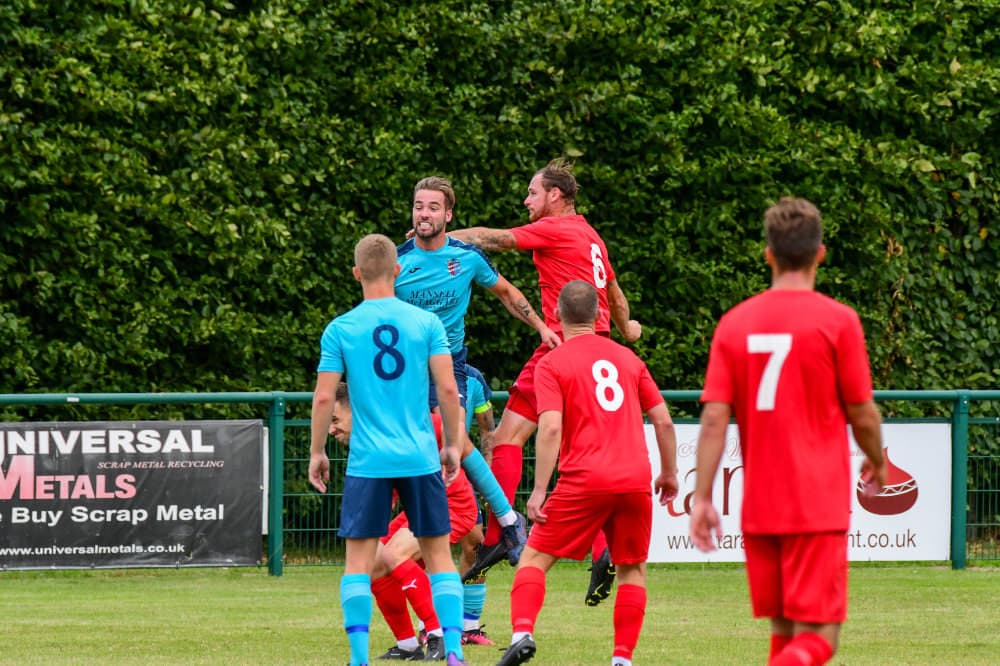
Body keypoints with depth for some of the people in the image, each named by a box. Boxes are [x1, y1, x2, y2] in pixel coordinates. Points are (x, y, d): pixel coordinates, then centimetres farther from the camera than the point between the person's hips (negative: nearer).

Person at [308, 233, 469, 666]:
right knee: (439, 555, 8)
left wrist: (317, 452, 8)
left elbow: (324, 397, -3)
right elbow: (448, 389, -3)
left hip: (367, 462, -1)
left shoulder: (340, 329, -2)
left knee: (358, 561, 4)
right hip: (421, 459, 1)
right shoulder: (426, 323, 0)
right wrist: (452, 444, 9)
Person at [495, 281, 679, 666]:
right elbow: (663, 420, 13)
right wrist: (669, 473, 24)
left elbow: (551, 428, -11)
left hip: (585, 480, -3)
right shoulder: (627, 358, 14)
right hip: (636, 480, 3)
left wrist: (539, 490, -10)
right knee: (632, 569, 16)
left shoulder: (552, 364, 1)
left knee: (535, 557, 5)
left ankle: (522, 632, -16)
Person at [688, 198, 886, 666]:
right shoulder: (837, 320, -7)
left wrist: (702, 498, 0)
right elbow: (863, 416, -1)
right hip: (818, 505, -5)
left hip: (758, 507, 5)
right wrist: (877, 463, 18)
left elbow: (714, 419, -2)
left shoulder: (734, 323, 3)